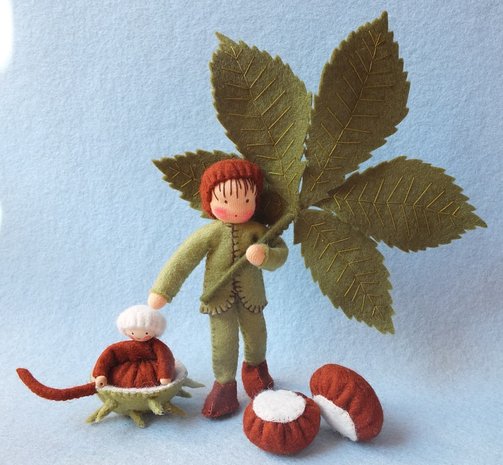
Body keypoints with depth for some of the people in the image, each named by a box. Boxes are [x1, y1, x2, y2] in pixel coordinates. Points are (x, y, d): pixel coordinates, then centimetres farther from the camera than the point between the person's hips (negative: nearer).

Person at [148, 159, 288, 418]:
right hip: (220, 297, -2)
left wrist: (265, 255, -33)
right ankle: (224, 384, 27)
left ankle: (254, 367, 51)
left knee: (255, 334, 21)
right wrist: (162, 290, -14)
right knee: (223, 342, 5)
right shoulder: (210, 233, -15)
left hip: (250, 295, 2)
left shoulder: (257, 230, -11)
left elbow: (280, 253, -8)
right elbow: (182, 260, -13)